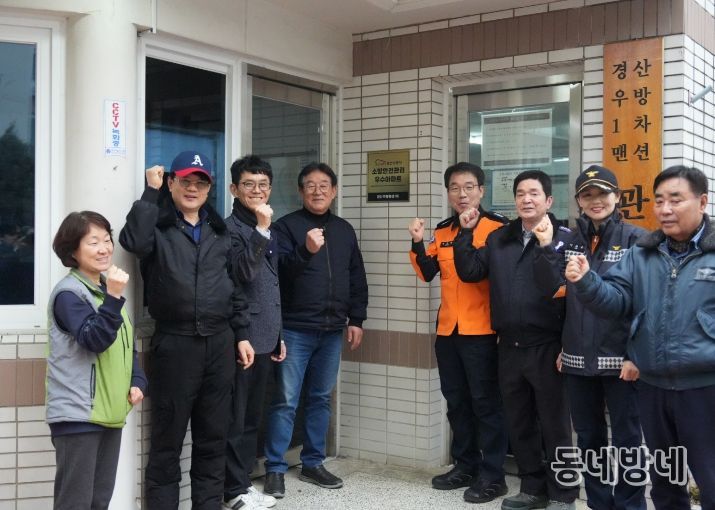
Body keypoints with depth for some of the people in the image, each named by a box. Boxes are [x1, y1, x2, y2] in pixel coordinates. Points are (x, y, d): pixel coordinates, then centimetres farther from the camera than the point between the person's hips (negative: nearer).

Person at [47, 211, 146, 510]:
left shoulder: (109, 289, 14)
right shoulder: (69, 293, -12)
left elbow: (128, 344, 19)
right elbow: (94, 340, -24)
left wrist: (137, 382, 5)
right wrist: (113, 297, -32)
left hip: (110, 412, 8)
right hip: (78, 414, -8)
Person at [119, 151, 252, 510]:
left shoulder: (219, 231, 13)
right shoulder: (158, 225, -1)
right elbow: (133, 240, -26)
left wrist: (241, 335, 12)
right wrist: (150, 191, -17)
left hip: (219, 343, 5)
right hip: (174, 343, -4)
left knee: (213, 436, 13)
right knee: (168, 438, 4)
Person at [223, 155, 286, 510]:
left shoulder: (267, 231, 17)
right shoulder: (230, 228, -9)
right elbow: (245, 272, -24)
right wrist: (261, 228, -27)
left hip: (264, 337, 8)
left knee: (252, 416, 14)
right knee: (235, 418, -1)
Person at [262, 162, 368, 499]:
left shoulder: (344, 230, 14)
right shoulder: (286, 226, -1)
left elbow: (357, 278, 16)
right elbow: (278, 270, -14)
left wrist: (356, 319, 10)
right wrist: (306, 251, -29)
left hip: (332, 331, 5)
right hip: (295, 329, -5)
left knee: (320, 398, 12)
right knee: (286, 401, -3)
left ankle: (313, 464, 23)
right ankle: (275, 469, 6)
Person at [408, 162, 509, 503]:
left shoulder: (497, 227, -6)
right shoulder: (442, 231, 12)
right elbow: (427, 273, 8)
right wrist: (418, 244, -4)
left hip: (482, 330, -6)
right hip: (447, 329, 6)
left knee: (485, 402, 0)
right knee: (456, 401, 14)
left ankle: (492, 476, 9)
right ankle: (465, 466, 27)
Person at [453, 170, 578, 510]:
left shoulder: (563, 238, -7)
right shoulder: (499, 239, 11)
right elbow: (469, 271, 6)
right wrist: (466, 233, 1)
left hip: (546, 348, -6)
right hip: (509, 348, 6)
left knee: (554, 425, 4)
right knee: (519, 423, 15)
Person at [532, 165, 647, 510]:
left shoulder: (635, 239, -4)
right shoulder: (570, 241, 10)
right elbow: (554, 289, 0)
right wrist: (545, 247, -10)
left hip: (619, 358, -5)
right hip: (578, 359, 5)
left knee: (626, 438, 5)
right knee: (588, 437, 15)